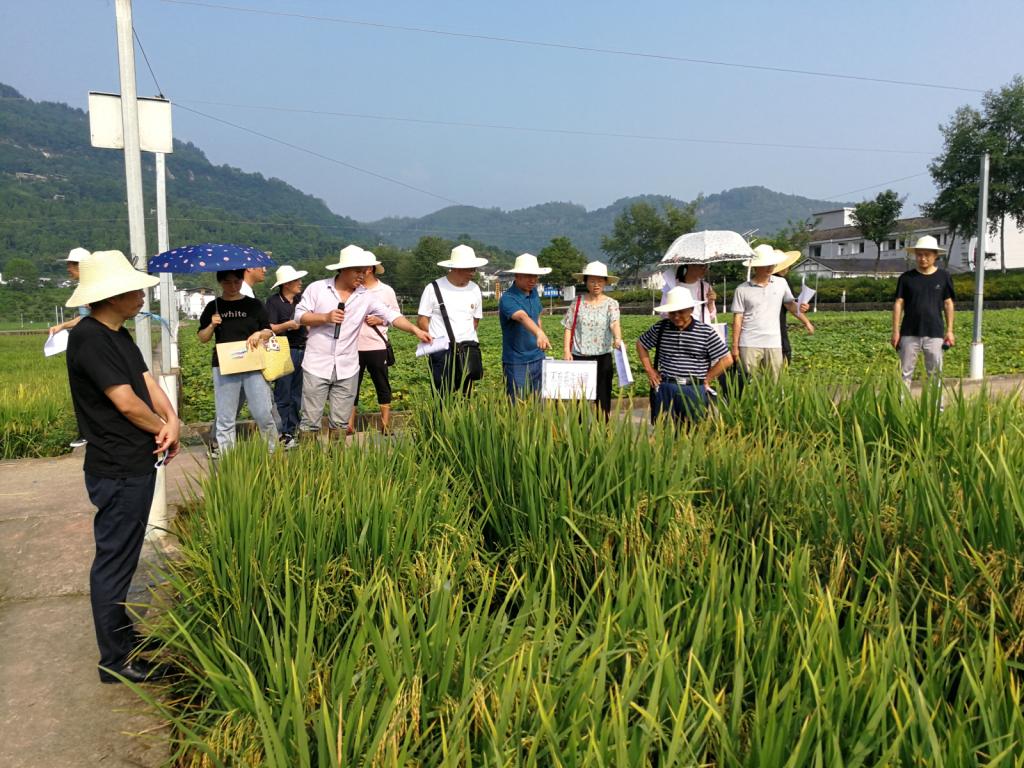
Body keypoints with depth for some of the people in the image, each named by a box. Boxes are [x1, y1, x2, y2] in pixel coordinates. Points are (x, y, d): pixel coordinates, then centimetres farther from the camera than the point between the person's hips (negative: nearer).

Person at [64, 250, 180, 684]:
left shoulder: (118, 335, 11)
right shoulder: (89, 338, -19)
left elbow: (147, 382, 8)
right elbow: (126, 402, -21)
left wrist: (172, 420, -10)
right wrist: (164, 430, -5)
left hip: (136, 466, 10)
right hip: (118, 472, -10)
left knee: (122, 558, 21)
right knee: (114, 562, 1)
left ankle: (123, 635, 37)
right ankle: (116, 661, 12)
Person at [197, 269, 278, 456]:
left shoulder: (254, 305, 8)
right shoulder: (214, 307, 8)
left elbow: (269, 332, 12)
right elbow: (202, 338, 11)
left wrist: (259, 334, -10)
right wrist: (212, 326, -8)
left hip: (253, 365, 0)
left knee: (263, 414, -4)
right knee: (225, 418, 3)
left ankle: (274, 452, 15)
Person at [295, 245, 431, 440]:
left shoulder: (366, 297, 3)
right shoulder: (317, 288, -1)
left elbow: (391, 315, -5)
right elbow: (299, 316, -2)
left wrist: (415, 330, -18)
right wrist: (325, 317, -16)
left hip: (347, 369, 2)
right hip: (317, 365, -2)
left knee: (340, 423, 10)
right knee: (311, 420, 3)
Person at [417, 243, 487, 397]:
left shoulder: (475, 289, 8)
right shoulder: (434, 289, -4)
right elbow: (422, 320, 0)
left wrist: (466, 339, 5)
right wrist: (436, 339, -8)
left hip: (468, 351, 4)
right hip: (441, 351, -4)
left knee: (467, 396, 6)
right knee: (442, 399, -5)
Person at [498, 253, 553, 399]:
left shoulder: (534, 292, 5)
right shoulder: (508, 299, -20)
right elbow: (522, 317, -39)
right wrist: (539, 333, -56)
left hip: (538, 358, 7)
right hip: (516, 362, -7)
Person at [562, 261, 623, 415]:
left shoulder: (611, 304, 0)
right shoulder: (578, 302, 3)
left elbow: (615, 323, -18)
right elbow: (568, 328, 6)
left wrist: (618, 339, -38)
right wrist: (566, 351, -5)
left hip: (602, 358, -1)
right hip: (579, 356, 1)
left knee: (602, 398, 3)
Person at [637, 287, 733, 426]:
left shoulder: (706, 332, -4)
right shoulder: (660, 328, 2)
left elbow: (727, 360, -1)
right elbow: (641, 344, 19)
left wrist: (706, 379, -1)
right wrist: (649, 370, 11)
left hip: (694, 390, -2)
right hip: (664, 389, 2)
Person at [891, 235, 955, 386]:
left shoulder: (943, 277, 5)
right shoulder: (906, 277, 3)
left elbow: (948, 304, 9)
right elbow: (898, 303, 3)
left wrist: (949, 330, 6)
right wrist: (896, 331, -2)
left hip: (934, 333, 0)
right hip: (910, 333, 0)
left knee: (935, 372, 4)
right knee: (905, 372, 1)